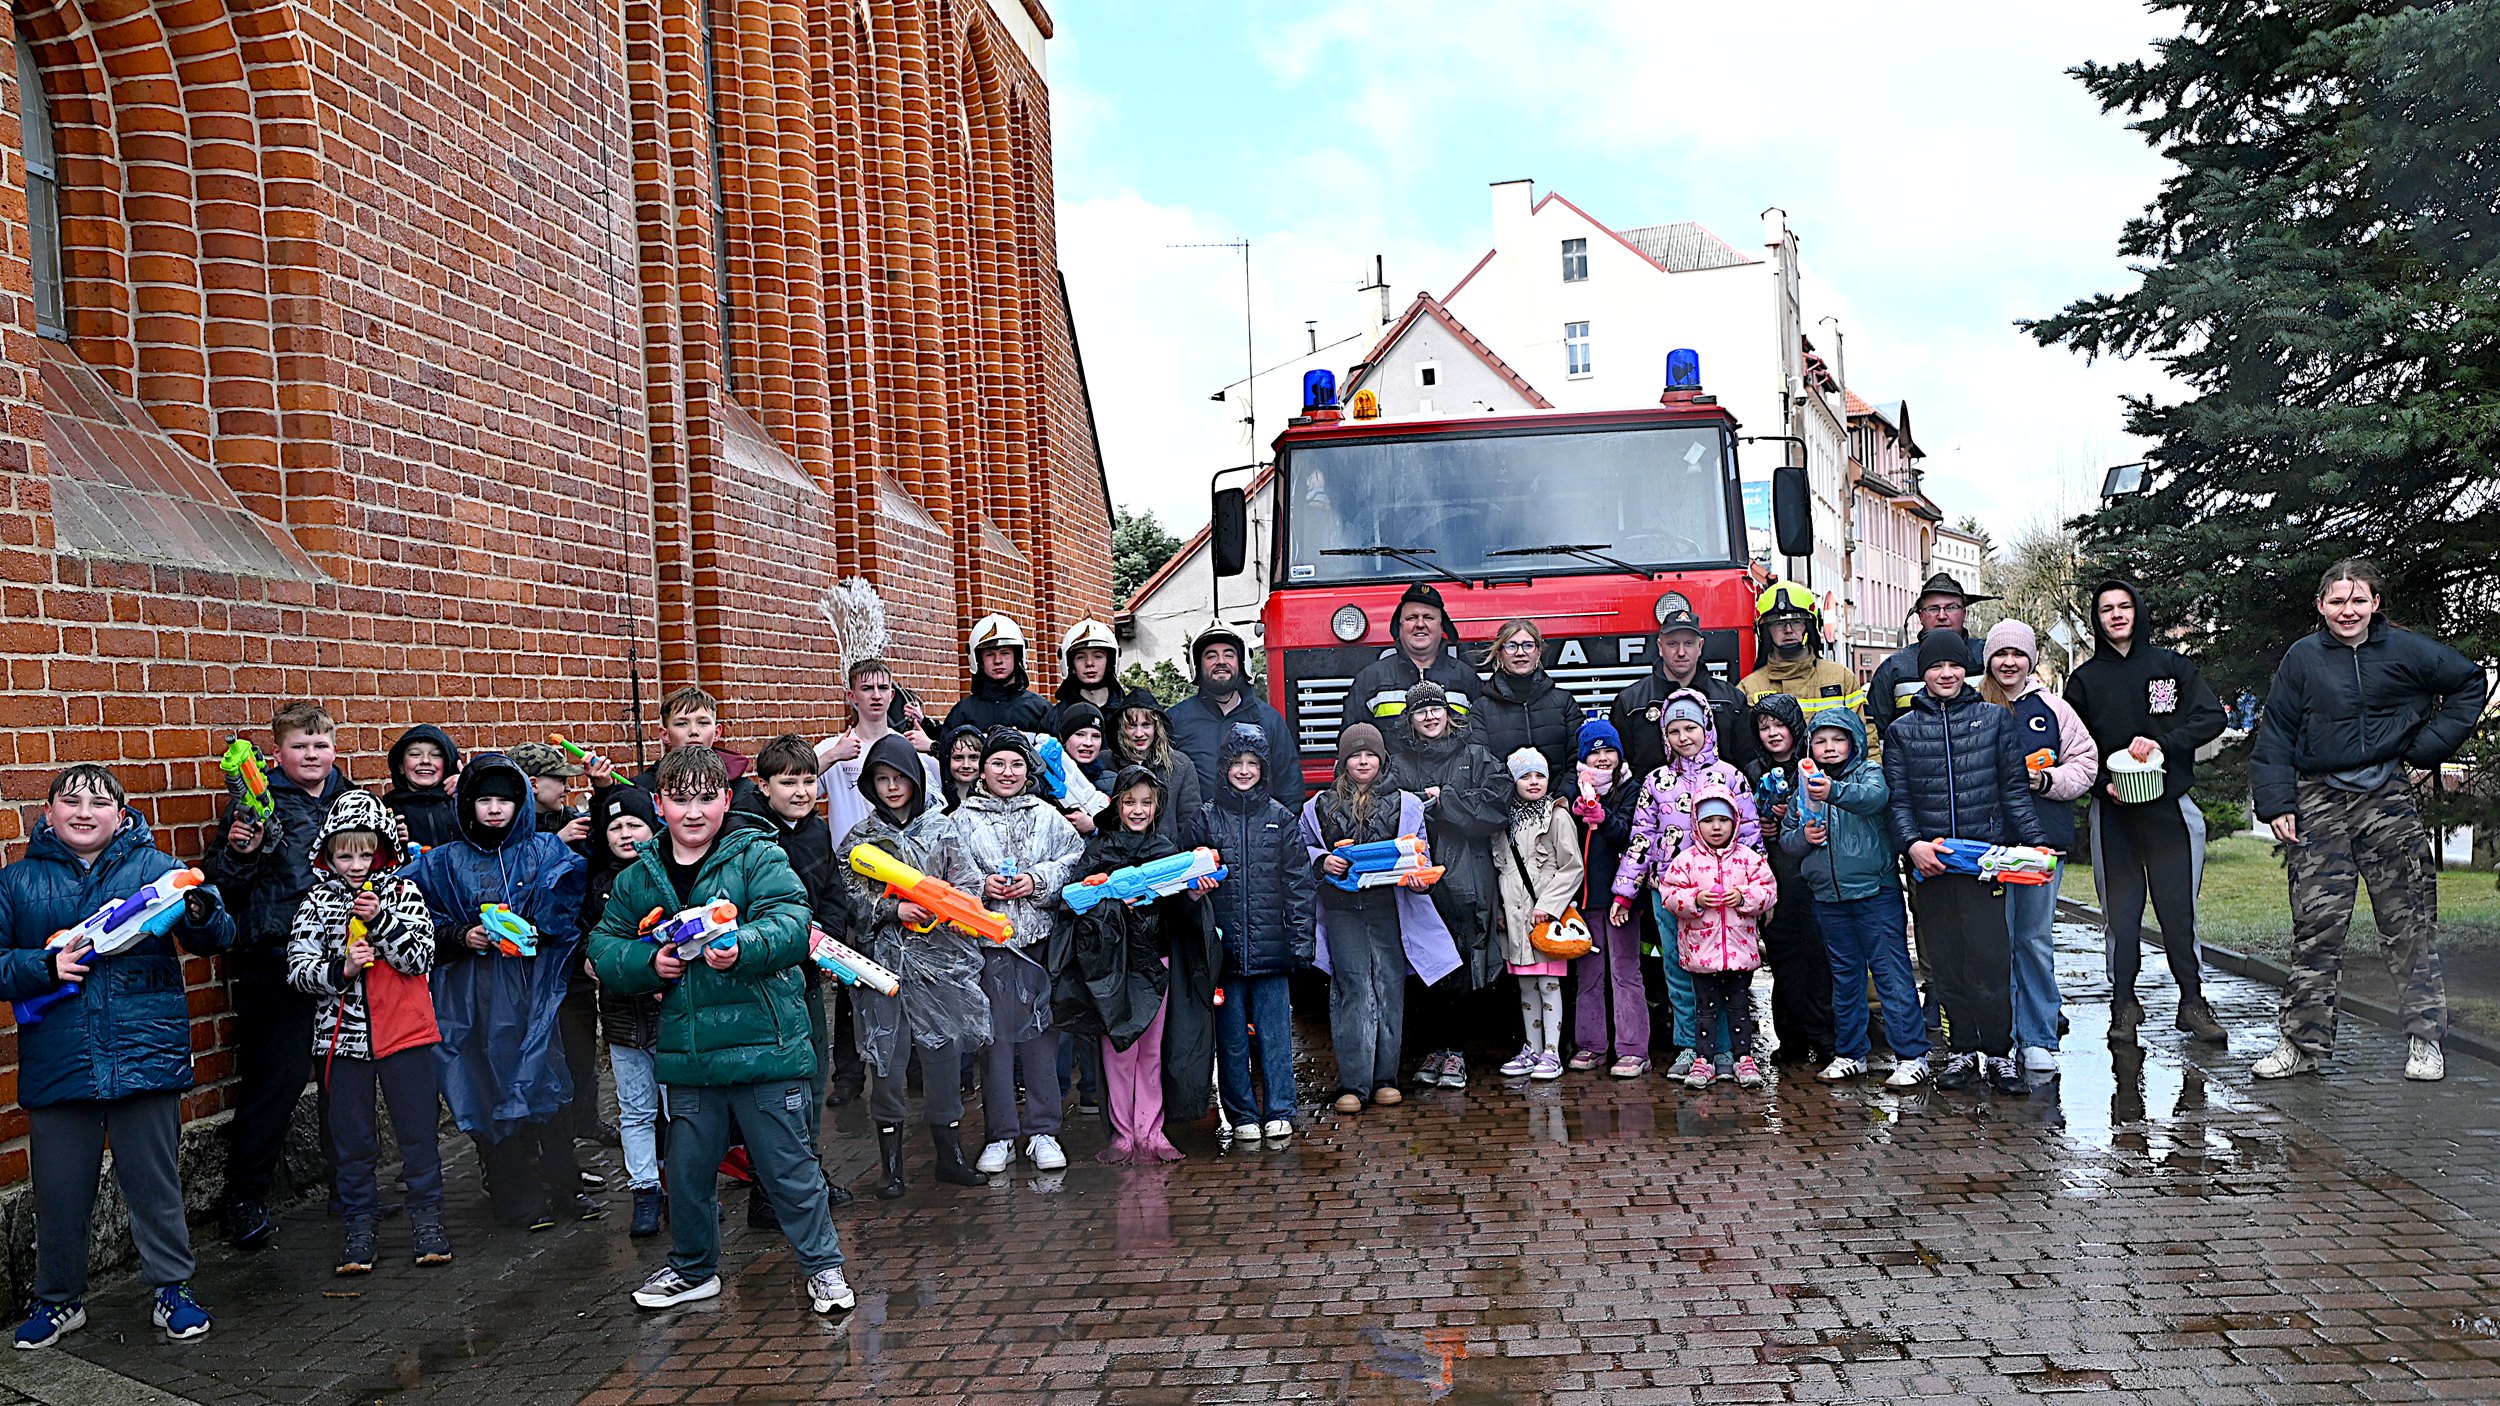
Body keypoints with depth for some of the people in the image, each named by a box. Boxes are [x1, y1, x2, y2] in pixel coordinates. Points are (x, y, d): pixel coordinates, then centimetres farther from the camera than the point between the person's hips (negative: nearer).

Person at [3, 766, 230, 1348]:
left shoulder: (156, 867, 2)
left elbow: (217, 938, -4)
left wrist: (200, 912, -26)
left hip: (146, 1055, -1)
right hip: (56, 1064, 2)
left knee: (155, 1181, 8)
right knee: (59, 1190, 12)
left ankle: (171, 1288, 23)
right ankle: (58, 1299, 30)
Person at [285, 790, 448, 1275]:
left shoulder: (402, 891, 1)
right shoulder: (318, 901, 4)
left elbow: (420, 959, -7)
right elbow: (298, 968, -1)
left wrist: (379, 918, -18)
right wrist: (340, 970, -19)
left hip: (404, 1031, -1)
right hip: (343, 1033, 1)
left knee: (417, 1129, 4)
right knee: (352, 1137, 9)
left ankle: (427, 1218, 17)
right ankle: (358, 1227, 20)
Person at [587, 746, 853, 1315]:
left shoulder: (759, 858, -6)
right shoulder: (637, 879, 8)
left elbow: (791, 924, -18)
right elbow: (604, 948, 10)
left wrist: (743, 947, -37)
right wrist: (648, 963, -10)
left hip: (764, 1048, -4)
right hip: (687, 1055, 4)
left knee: (787, 1167, 5)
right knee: (689, 1170, 17)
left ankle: (823, 1265, 22)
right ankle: (692, 1269, 38)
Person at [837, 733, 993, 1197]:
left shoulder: (942, 828, 7)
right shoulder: (859, 838, 5)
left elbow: (966, 886, 4)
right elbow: (852, 901, -1)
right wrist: (895, 909, -15)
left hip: (939, 959, 1)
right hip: (885, 962, -1)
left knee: (943, 1054, 5)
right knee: (887, 1058, 2)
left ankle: (950, 1155, 18)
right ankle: (891, 1164, 14)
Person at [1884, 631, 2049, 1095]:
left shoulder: (1995, 718, 9)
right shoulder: (1903, 730, 10)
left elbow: (2015, 788, 8)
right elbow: (1898, 799, 5)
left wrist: (2035, 843, -3)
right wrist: (1912, 844, -11)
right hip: (1929, 862, 1)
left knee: (1991, 958, -6)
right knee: (1946, 961, 5)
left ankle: (1999, 1053, 5)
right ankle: (1964, 1051, 15)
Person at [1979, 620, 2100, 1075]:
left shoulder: (2051, 708, 9)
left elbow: (2085, 761, 10)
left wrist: (2046, 780, -7)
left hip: (2043, 836, 1)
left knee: (2036, 938, 5)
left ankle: (2038, 1040, 13)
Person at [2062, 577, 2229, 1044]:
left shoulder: (2173, 666, 6)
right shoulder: (2085, 679, 7)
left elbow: (2211, 717, -2)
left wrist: (2163, 743, -16)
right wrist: (2103, 783, -9)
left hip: (2169, 805, -1)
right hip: (2112, 812, 1)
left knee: (2178, 908, -1)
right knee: (2120, 910, 2)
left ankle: (2192, 1001, 8)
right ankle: (2124, 1005, 10)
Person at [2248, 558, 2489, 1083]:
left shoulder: (2405, 650, 2)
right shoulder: (2302, 658, 3)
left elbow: (2470, 681, 16)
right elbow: (2276, 734, 5)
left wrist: (2431, 744, 7)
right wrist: (2277, 803, -2)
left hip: (2387, 797, 0)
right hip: (2319, 802, 0)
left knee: (2410, 922, 3)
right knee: (2315, 925, -1)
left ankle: (2425, 1039, 13)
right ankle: (2302, 1042, 5)